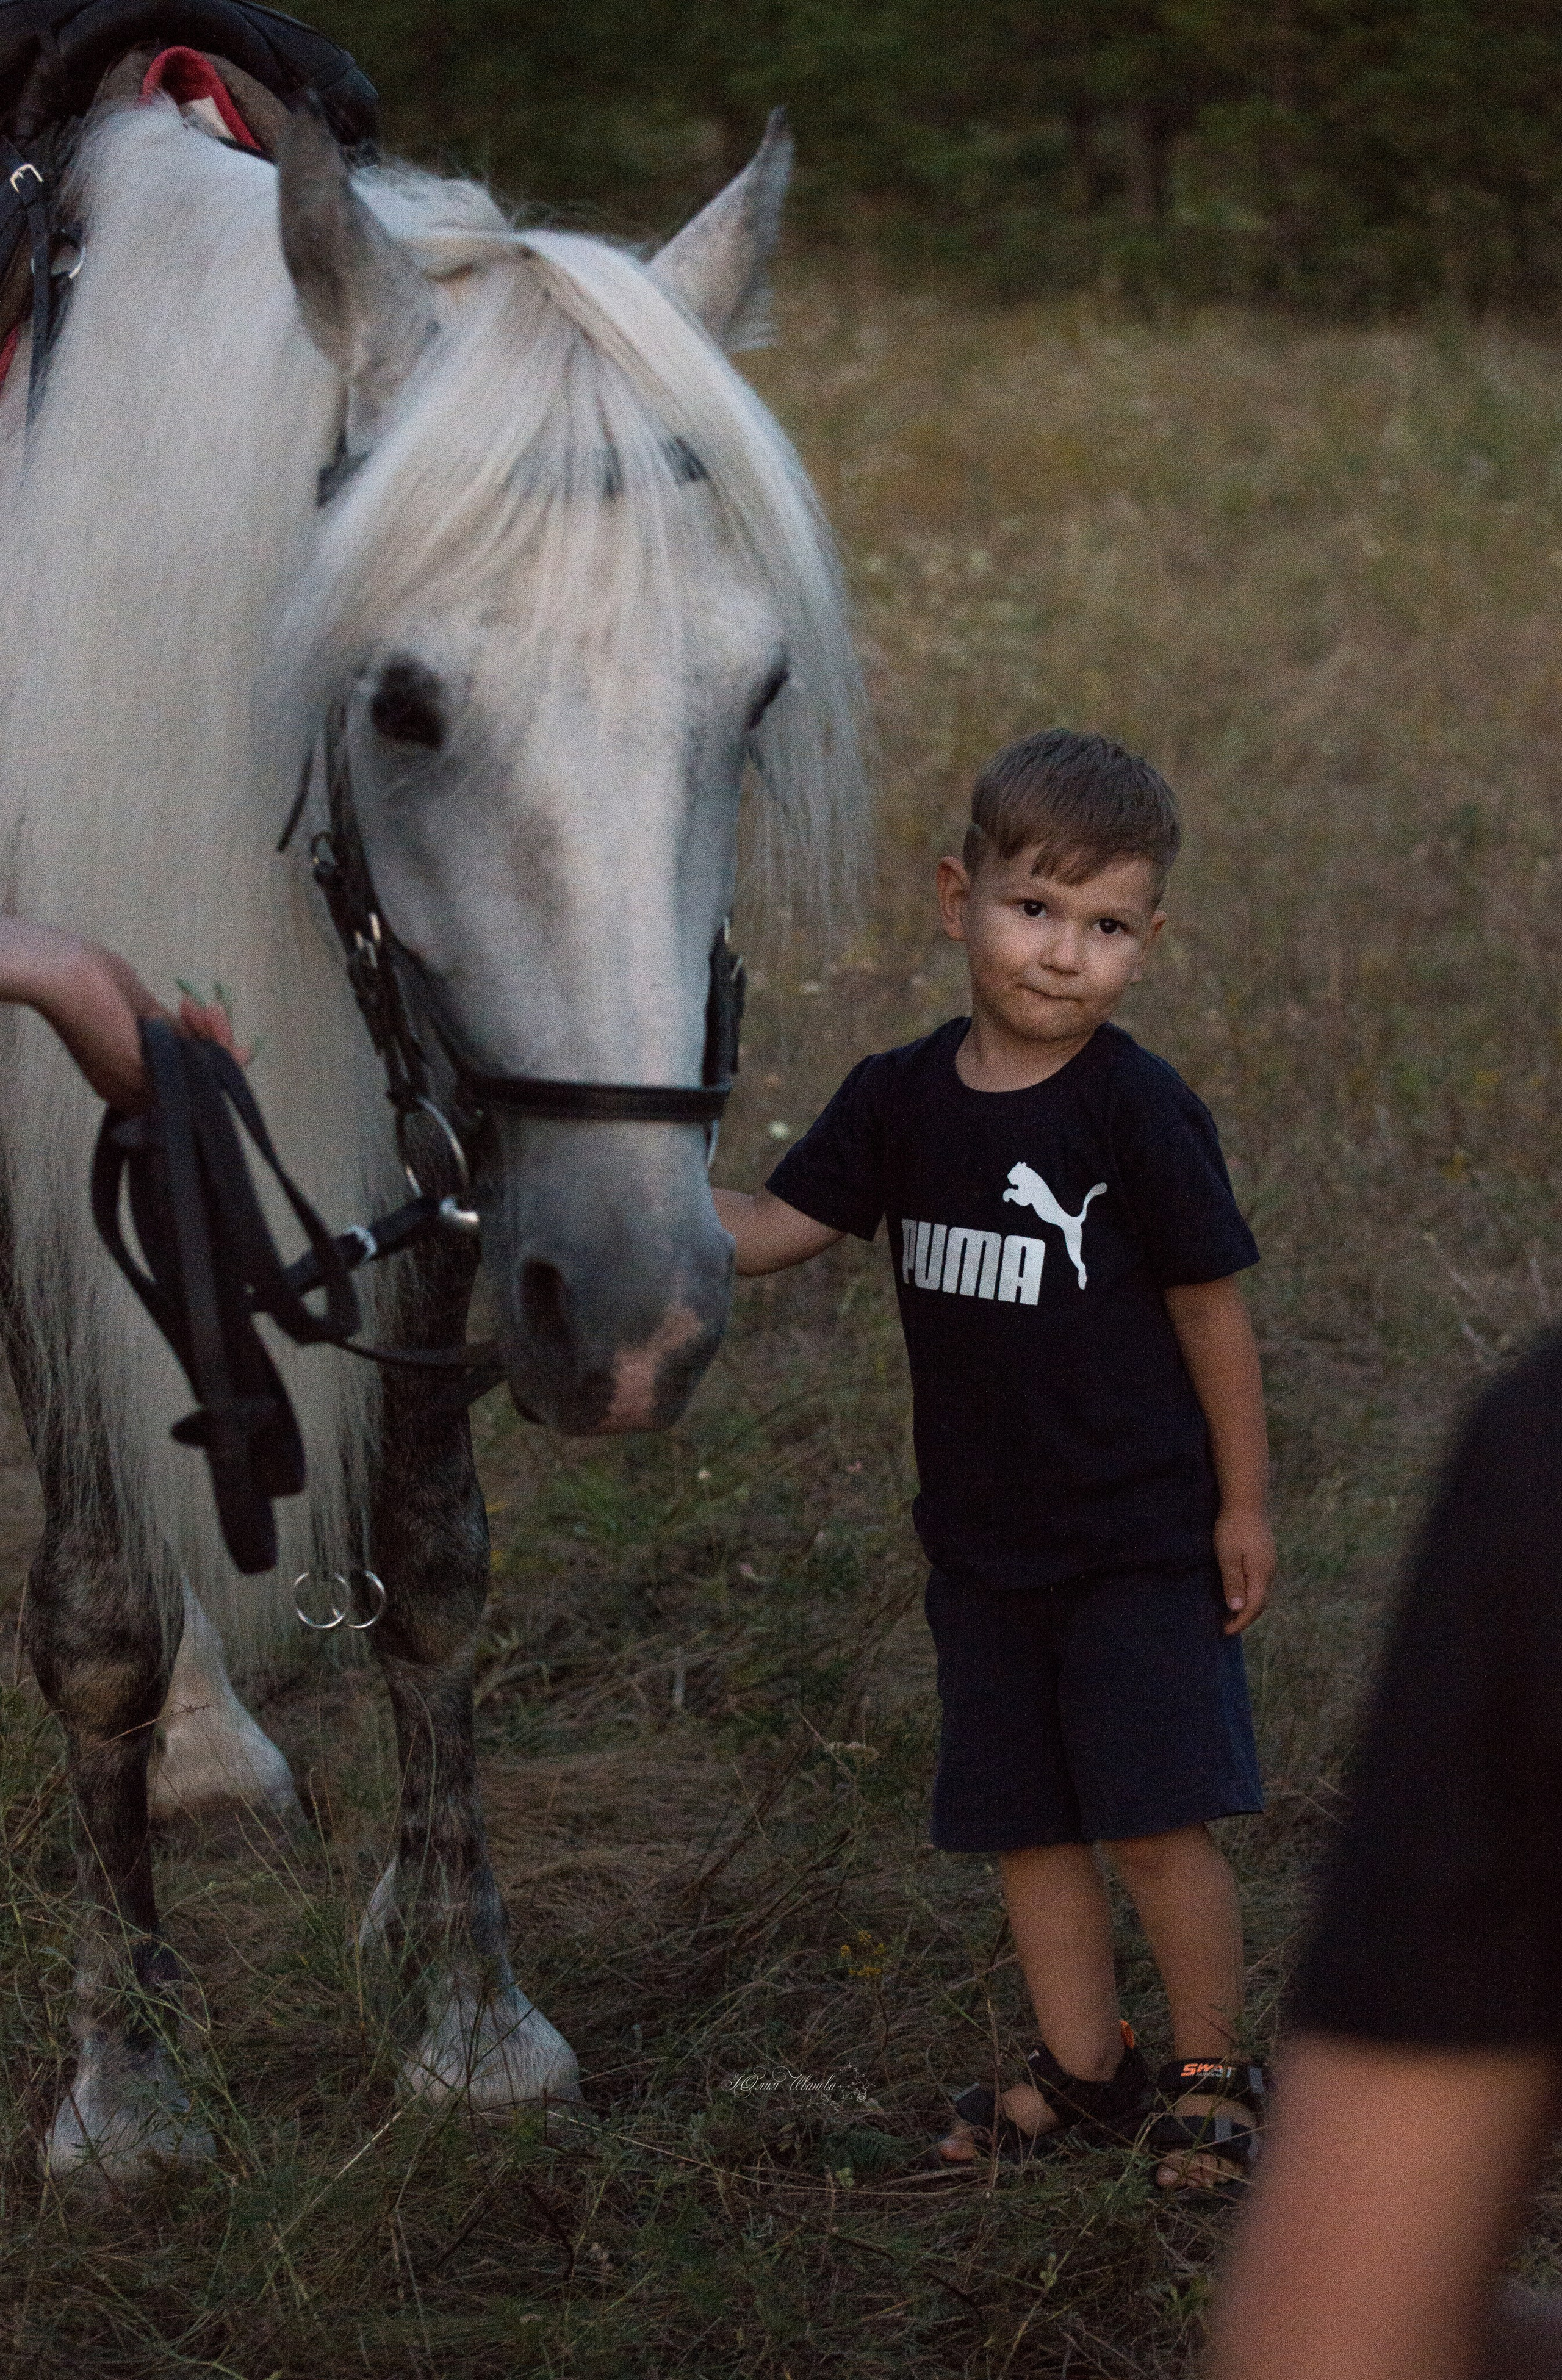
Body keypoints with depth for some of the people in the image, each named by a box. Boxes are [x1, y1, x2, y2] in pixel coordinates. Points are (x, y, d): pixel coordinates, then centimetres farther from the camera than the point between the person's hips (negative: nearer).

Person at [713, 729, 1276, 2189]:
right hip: (984, 1540, 5)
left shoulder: (1136, 1113, -13)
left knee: (1153, 1819, -4)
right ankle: (1082, 2066, 27)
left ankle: (1211, 2072, 14)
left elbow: (1211, 1306, -8)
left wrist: (1243, 1504, -4)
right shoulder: (902, 1100, 1)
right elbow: (772, 1229, -1)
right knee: (1024, 1820, 12)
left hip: (1141, 1539, -5)